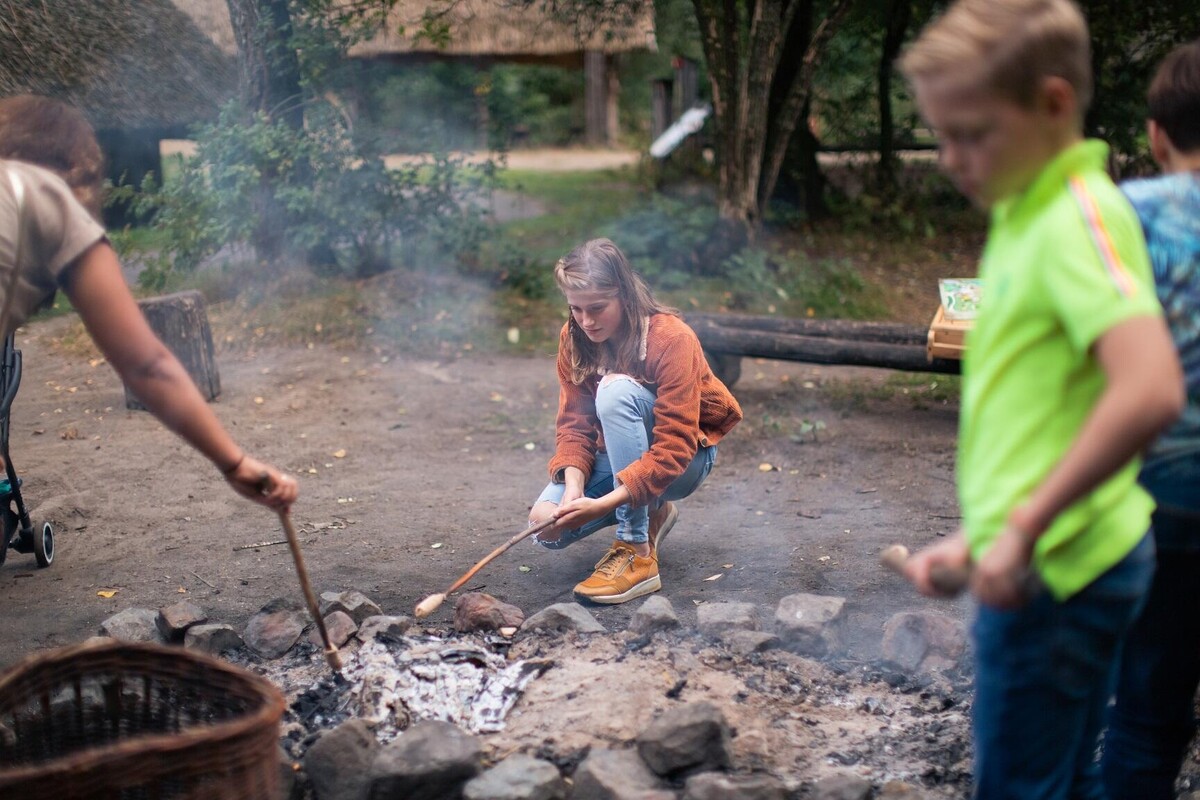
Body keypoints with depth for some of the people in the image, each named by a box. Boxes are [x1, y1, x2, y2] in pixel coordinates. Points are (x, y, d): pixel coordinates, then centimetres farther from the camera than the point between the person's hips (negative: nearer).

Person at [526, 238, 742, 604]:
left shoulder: (671, 338, -26)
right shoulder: (574, 340, -8)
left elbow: (673, 449, -31)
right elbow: (574, 426, -7)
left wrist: (604, 504, -40)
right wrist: (573, 487, -27)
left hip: (683, 461, -5)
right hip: (617, 457, 6)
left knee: (616, 390, -33)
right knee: (548, 527, -20)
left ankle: (638, 556, -28)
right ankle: (652, 513, 12)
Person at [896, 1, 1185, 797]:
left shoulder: (1079, 216, -18)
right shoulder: (1029, 212, 10)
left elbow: (1150, 392, -32)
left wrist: (1024, 529, -26)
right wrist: (979, 536, 16)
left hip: (1052, 575, -9)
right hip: (1052, 564, 9)